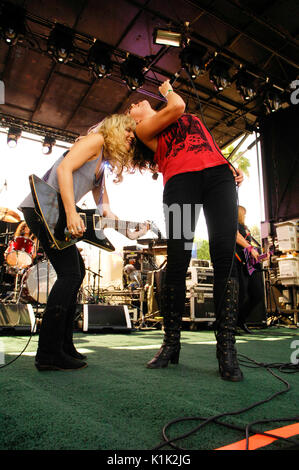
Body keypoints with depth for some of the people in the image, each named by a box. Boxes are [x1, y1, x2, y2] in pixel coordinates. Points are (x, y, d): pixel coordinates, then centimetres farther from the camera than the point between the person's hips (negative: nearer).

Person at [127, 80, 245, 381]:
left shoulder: (191, 118, 38)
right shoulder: (144, 128, 19)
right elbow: (176, 108, 4)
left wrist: (231, 165, 14)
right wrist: (168, 90, 26)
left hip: (218, 173, 4)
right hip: (180, 179, -3)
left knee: (224, 256, -14)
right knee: (177, 260, -12)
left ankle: (226, 349, -13)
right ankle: (171, 343, 0)